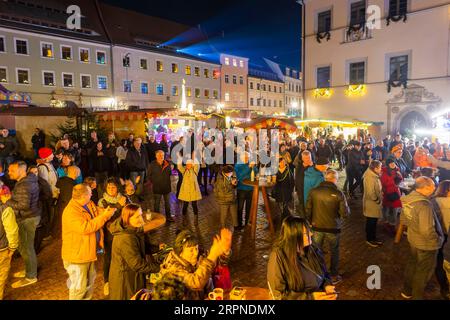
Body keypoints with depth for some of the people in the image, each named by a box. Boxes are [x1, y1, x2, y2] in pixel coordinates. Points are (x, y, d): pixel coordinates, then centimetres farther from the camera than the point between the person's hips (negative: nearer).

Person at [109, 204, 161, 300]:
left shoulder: (132, 230, -2)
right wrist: (159, 268, -23)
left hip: (132, 276, 9)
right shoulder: (126, 239, -33)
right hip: (125, 280, -9)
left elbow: (141, 247, 13)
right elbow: (138, 265, -29)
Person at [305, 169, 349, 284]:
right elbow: (345, 214, -13)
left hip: (316, 227, 2)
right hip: (333, 228, -1)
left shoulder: (314, 191, -10)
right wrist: (346, 206, 8)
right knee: (334, 252, 20)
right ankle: (334, 276, 30)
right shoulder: (338, 193, -17)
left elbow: (308, 210, -5)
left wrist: (309, 222, 12)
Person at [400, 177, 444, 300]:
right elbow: (427, 231, -34)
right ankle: (417, 296, 35)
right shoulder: (424, 205, -34)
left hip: (413, 239, 7)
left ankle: (407, 291, 44)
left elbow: (403, 220, 6)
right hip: (426, 244, -7)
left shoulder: (409, 199, -7)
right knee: (424, 271, 15)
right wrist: (438, 240, -17)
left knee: (412, 264, 26)